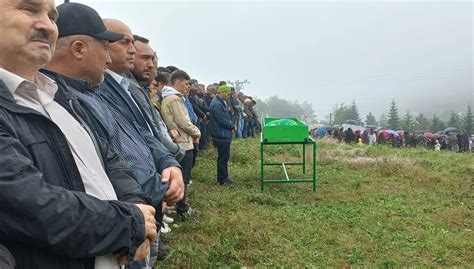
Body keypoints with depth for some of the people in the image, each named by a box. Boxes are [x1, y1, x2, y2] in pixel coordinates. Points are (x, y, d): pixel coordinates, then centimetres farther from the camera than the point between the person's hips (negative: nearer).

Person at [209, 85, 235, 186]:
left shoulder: (220, 102, 13)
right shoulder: (216, 104, -22)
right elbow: (223, 121, -24)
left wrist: (231, 125, 3)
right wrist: (232, 126, -8)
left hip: (224, 135, 11)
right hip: (221, 135, -11)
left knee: (225, 157, 17)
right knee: (223, 158, -1)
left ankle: (224, 177, 28)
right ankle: (222, 180, 10)